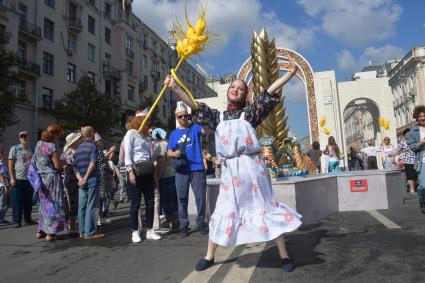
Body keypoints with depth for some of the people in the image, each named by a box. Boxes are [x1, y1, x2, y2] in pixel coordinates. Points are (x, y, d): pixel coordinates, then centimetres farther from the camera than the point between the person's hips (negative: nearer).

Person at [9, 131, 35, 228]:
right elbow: (10, 164, -3)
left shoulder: (31, 150, 13)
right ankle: (17, 221, 9)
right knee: (17, 201, 1)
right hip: (18, 179, -4)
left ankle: (28, 219, 20)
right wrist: (12, 178, -10)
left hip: (29, 179, 4)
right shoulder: (14, 149, 1)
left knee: (28, 201, 9)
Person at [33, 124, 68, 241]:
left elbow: (36, 160, 15)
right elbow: (58, 166, -16)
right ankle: (50, 233, 5)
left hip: (41, 177, 8)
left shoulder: (39, 143, 7)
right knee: (53, 205, 1)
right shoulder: (52, 147, -17)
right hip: (52, 177, -8)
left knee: (44, 203, 17)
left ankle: (40, 231, 24)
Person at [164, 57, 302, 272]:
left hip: (251, 166, -2)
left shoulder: (249, 113, 5)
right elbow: (195, 106, 4)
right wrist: (175, 88, -5)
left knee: (267, 208, 5)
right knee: (224, 212, 10)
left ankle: (284, 255, 18)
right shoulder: (218, 117, 12)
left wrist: (290, 74, -6)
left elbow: (269, 93, -1)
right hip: (230, 170, 2)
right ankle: (209, 256, 24)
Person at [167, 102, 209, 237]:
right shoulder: (174, 134, 11)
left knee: (201, 197, 1)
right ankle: (184, 225, 18)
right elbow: (168, 152, 9)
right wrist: (174, 153, -14)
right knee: (182, 199, 7)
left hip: (197, 168, -2)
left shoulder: (195, 128, 4)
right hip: (181, 171, 2)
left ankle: (201, 223, 17)